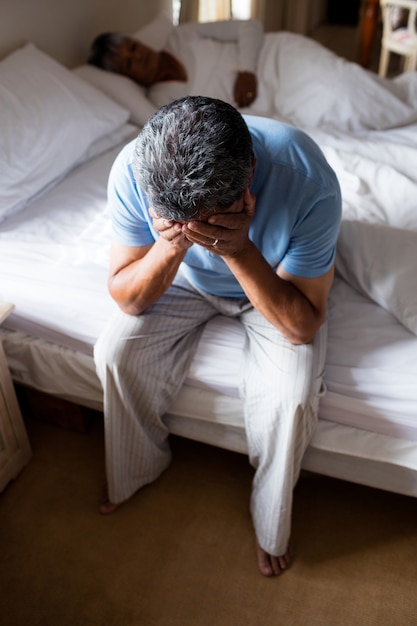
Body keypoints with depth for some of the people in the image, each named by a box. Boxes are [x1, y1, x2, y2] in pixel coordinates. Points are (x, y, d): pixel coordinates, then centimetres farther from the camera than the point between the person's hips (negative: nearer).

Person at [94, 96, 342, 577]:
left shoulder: (308, 182, -37)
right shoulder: (132, 170, -30)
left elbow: (302, 326, -29)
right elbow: (128, 300, -20)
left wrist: (240, 251, -44)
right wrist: (169, 248, -41)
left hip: (274, 287, -2)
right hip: (184, 279, 3)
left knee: (289, 396, -23)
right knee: (115, 352, -17)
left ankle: (271, 521, 9)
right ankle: (139, 466, 16)